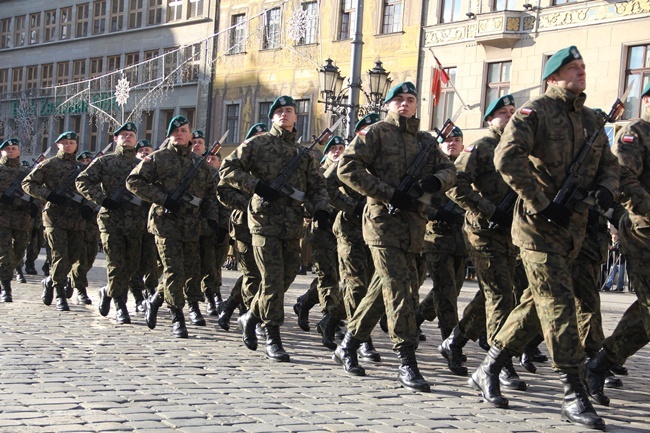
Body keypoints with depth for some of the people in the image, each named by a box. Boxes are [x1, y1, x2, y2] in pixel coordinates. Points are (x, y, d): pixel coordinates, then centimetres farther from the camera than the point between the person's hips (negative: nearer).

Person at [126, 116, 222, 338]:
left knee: (191, 268, 8)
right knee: (173, 268, -9)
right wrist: (163, 198, -13)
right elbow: (133, 181, -3)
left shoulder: (200, 163, 15)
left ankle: (155, 301, 28)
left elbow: (210, 192, 21)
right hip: (166, 221, -5)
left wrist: (212, 217, 5)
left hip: (192, 225, 5)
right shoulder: (157, 158, 2)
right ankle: (177, 318, -3)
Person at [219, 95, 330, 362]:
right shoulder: (257, 144, 2)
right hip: (265, 220, -5)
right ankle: (272, 339, -2)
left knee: (285, 278, 8)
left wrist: (320, 208, -3)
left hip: (293, 225, 5)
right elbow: (227, 168, -2)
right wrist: (256, 185, -14)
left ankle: (251, 317, 31)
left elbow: (316, 185, 17)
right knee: (273, 279, -8)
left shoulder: (304, 153, 16)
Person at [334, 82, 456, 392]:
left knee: (382, 289, 12)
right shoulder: (377, 132, 1)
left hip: (414, 224, 6)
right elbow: (347, 168, -9)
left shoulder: (427, 141, 19)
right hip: (384, 220, -6)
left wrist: (436, 180, -12)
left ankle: (348, 346, 26)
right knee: (399, 290, -13)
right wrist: (390, 194, -16)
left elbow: (449, 170, 14)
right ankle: (406, 361, -12)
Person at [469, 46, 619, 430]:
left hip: (574, 227, 8)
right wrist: (543, 206, -21)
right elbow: (508, 157, -19)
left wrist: (606, 188, -3)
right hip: (539, 225, -7)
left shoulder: (593, 120, 16)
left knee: (538, 302, 12)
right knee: (559, 302, -10)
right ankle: (574, 395, -7)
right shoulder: (536, 112, -6)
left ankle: (488, 371, 24)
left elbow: (609, 163, 22)